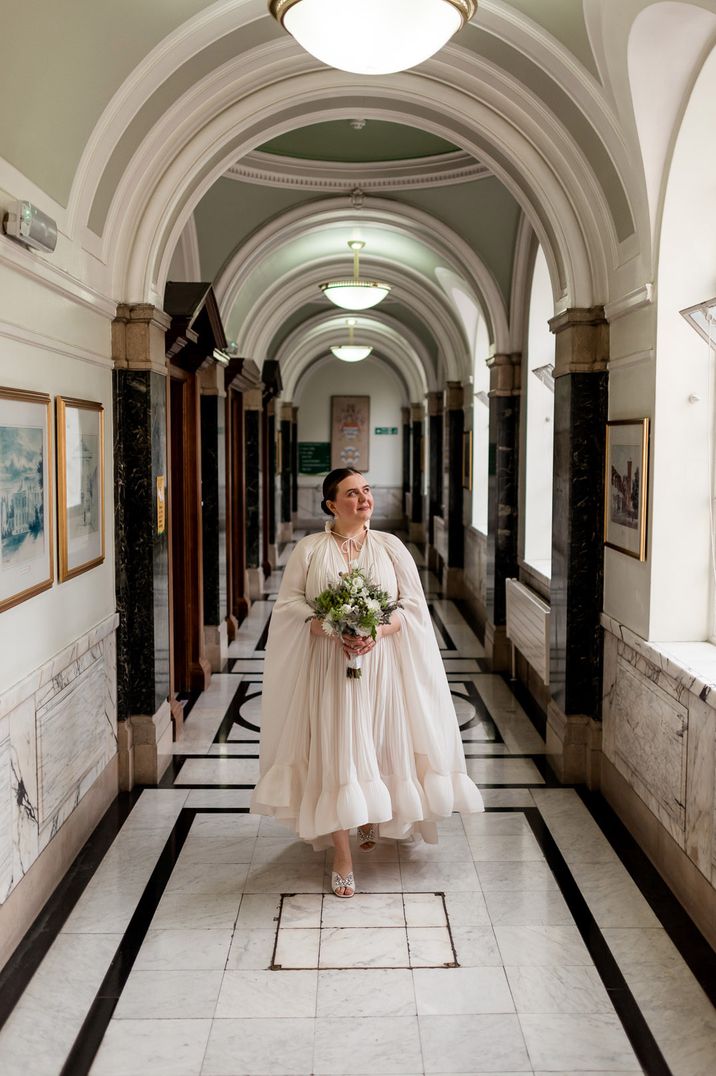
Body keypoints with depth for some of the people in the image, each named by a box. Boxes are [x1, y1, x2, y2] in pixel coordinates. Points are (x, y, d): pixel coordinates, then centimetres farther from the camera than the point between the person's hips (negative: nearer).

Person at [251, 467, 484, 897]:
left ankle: (375, 816, 42)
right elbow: (290, 603, -2)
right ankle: (343, 860, 6)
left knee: (379, 745, 9)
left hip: (381, 663, 1)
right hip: (328, 666, -1)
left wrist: (377, 632, -16)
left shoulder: (391, 546, 5)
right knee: (333, 754, -3)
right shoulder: (310, 549, 2)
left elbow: (413, 604, 2)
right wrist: (332, 631, -18)